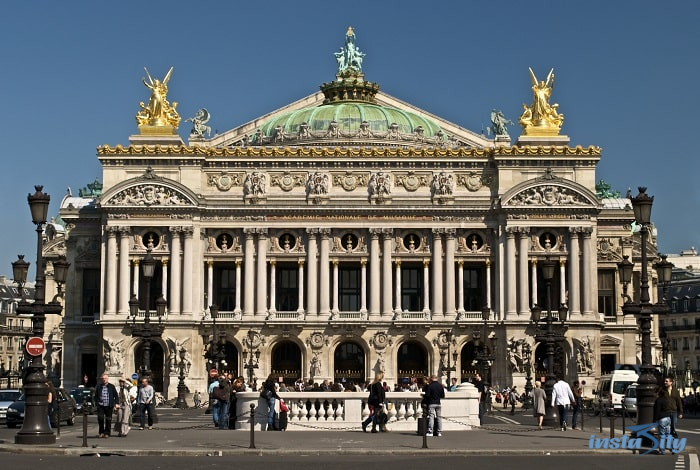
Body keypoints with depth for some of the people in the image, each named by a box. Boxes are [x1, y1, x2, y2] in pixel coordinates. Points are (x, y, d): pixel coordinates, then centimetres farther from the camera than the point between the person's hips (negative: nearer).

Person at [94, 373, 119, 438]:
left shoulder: (112, 386, 5)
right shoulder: (98, 386, 8)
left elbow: (116, 396, 8)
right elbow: (96, 396, 14)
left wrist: (116, 403, -2)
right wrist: (97, 403, 3)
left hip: (109, 406, 0)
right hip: (101, 406, 0)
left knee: (108, 420, 3)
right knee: (100, 418, -11)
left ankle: (107, 433, 13)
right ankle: (101, 432, 5)